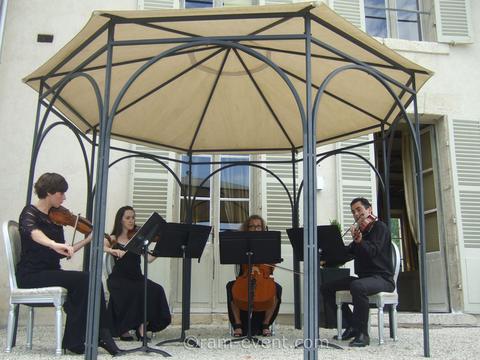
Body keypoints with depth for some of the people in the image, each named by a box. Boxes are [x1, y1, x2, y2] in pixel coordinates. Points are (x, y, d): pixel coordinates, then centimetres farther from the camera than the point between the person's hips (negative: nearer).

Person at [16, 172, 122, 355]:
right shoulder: (30, 213, -8)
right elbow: (31, 231, -34)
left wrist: (88, 239, 8)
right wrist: (54, 244, -52)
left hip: (50, 272, 6)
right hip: (31, 275, -6)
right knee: (82, 279, -25)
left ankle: (100, 335, -15)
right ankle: (74, 340, -14)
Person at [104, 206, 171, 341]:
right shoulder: (113, 239, 9)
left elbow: (149, 258, -2)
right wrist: (113, 250, -30)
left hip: (137, 278, 3)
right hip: (119, 279, -3)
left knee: (156, 290, -25)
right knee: (134, 293, -33)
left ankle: (141, 328, -14)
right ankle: (124, 330, -11)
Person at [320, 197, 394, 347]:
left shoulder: (379, 227, -4)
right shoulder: (360, 231, 18)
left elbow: (373, 252, -21)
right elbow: (348, 253, 17)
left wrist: (359, 241, -38)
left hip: (382, 277, -8)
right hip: (364, 277, 8)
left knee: (357, 286, -39)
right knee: (327, 287, 1)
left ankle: (363, 334, -27)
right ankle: (352, 326, 6)